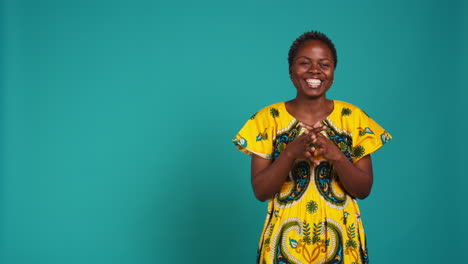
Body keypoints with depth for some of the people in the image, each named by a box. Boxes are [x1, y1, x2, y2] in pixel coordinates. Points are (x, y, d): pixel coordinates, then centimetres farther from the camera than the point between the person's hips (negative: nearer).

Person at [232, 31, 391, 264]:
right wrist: (290, 153, -23)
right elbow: (260, 191, -8)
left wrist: (336, 155, -22)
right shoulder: (268, 118, -4)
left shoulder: (353, 117, -2)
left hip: (340, 240, 1)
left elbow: (364, 190, -5)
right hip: (285, 239, -1)